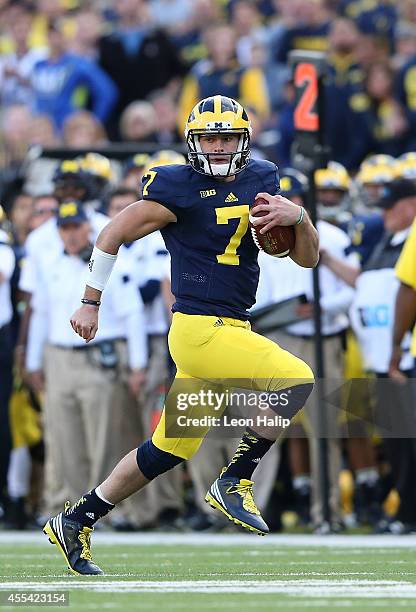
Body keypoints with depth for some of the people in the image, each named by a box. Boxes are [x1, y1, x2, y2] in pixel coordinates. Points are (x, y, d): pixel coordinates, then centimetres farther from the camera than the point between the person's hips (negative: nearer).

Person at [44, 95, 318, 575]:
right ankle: (234, 483, -9)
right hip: (201, 330, -8)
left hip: (231, 329, 8)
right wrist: (91, 303, 3)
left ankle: (76, 522, 24)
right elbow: (113, 236, -2)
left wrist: (298, 217, -11)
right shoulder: (179, 189, -10)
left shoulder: (263, 182, 9)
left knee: (171, 448, 14)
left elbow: (307, 258, 9)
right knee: (297, 380, -21)